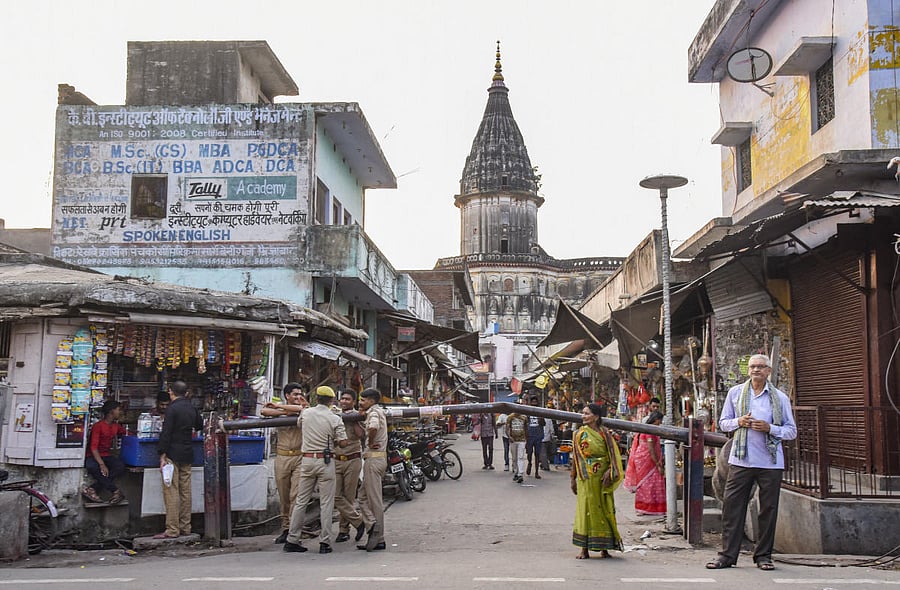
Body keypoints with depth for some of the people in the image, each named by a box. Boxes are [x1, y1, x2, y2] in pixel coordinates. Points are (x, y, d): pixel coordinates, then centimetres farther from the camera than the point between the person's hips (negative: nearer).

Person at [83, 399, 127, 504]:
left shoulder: (116, 426, 13)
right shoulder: (98, 426, -10)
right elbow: (93, 447, -18)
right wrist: (102, 464, -30)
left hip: (107, 456, 5)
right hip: (94, 456, -5)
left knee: (120, 466, -28)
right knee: (92, 467, -40)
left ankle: (92, 489, -31)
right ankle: (116, 491, -34)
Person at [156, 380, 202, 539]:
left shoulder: (172, 408, -12)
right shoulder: (192, 409, 8)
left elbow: (166, 433, -15)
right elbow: (199, 426, 25)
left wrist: (162, 456, -13)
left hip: (173, 454, -7)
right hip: (187, 454, 7)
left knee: (171, 492, -5)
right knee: (185, 491, 10)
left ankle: (172, 530, -5)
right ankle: (185, 527, 14)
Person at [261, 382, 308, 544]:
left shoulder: (305, 410, 7)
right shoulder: (280, 410, 8)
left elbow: (300, 408, -17)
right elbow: (264, 411, -11)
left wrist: (278, 406, -9)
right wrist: (285, 411, -14)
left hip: (300, 457, -1)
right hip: (282, 457, 2)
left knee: (296, 496, -8)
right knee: (283, 497, 6)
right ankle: (285, 529, 15)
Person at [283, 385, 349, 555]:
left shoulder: (306, 413, 3)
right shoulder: (335, 419, -7)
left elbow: (299, 424, 26)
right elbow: (343, 443, -7)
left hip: (307, 460, 4)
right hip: (325, 461, -3)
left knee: (301, 501, 10)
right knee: (326, 503, 1)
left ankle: (292, 540, 11)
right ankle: (325, 542, 0)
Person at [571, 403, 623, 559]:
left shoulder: (604, 433, 0)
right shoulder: (579, 434, 5)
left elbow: (613, 455, -1)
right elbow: (576, 458, 9)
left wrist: (610, 473, -13)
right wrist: (573, 478, 7)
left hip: (602, 478, -1)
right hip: (585, 479, 1)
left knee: (604, 510, 4)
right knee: (586, 510, 0)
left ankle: (604, 547, 15)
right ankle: (584, 549, 4)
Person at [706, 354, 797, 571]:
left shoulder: (780, 398, 7)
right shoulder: (735, 393, 10)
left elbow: (792, 431, 7)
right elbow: (723, 423, 13)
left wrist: (769, 428, -10)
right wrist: (739, 422, -7)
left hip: (770, 463, 0)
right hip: (741, 461, 0)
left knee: (768, 509, 4)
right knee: (732, 506, -2)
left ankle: (763, 555, 14)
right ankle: (727, 554, 3)